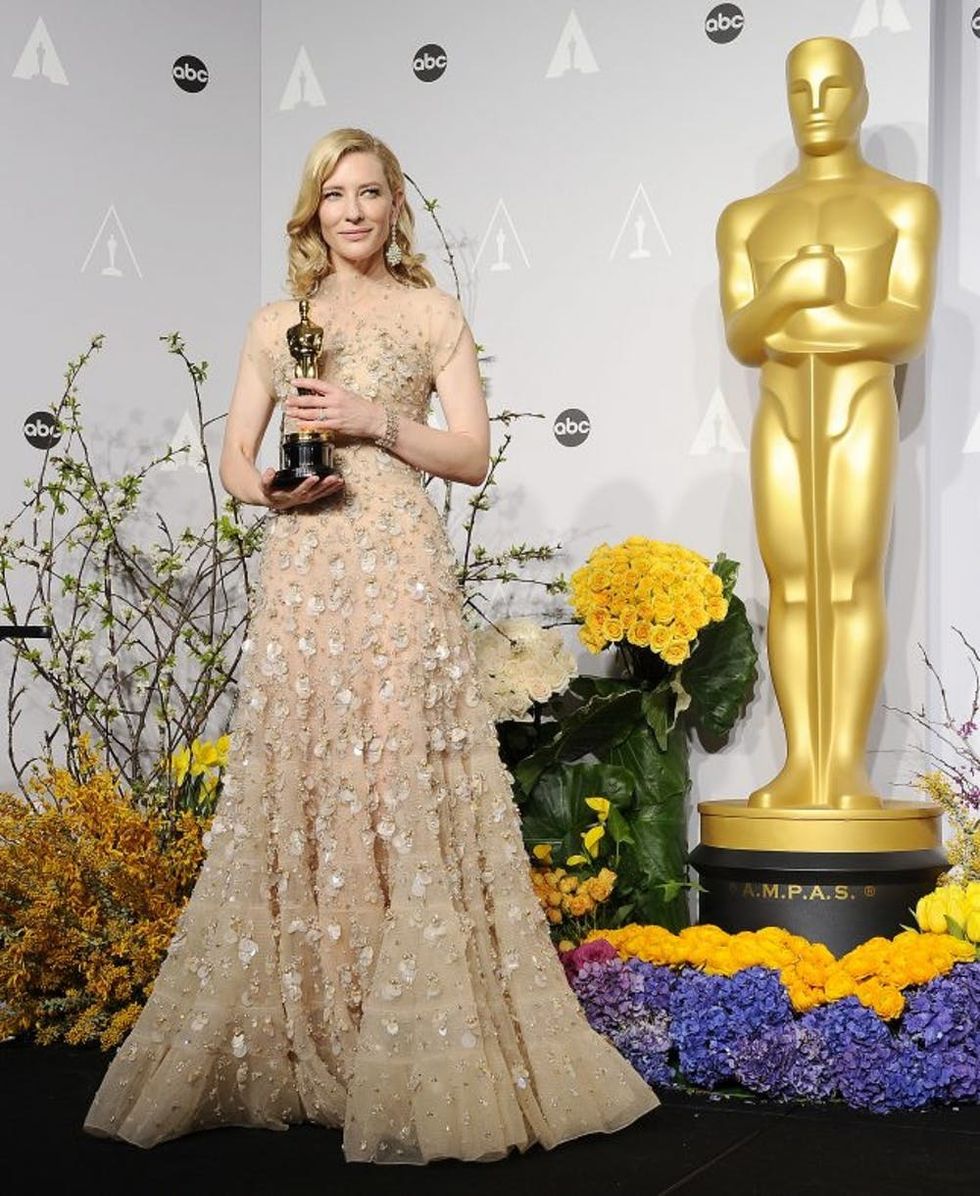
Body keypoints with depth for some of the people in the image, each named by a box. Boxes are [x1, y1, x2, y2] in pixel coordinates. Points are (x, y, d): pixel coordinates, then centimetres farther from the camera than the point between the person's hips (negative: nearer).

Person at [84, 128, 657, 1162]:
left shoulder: (433, 316, 9)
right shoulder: (275, 325, 17)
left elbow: (472, 456, 4)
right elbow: (234, 455, 15)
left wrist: (376, 422, -9)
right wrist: (271, 487, -6)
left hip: (398, 570, -3)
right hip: (301, 572, 3)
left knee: (403, 786, -8)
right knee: (292, 785, 0)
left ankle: (412, 1061, -3)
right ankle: (287, 1046, 9)